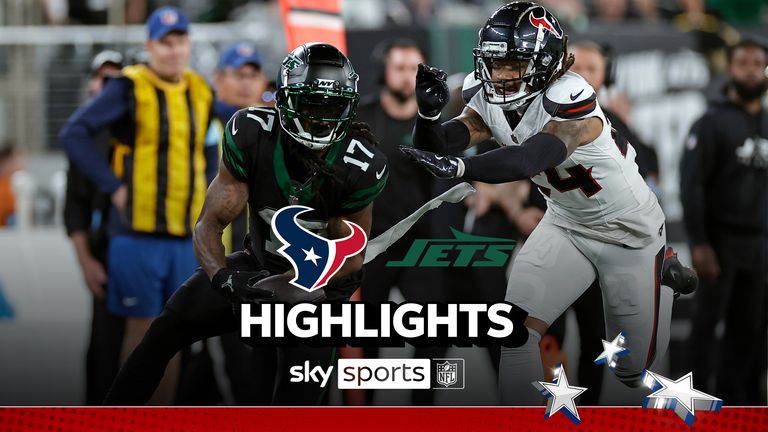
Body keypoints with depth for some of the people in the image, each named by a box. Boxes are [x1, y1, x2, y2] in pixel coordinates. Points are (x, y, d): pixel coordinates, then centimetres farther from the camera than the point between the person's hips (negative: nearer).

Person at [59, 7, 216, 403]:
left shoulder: (200, 93, 11)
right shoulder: (129, 88, -7)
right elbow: (73, 134, -12)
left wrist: (204, 189, 12)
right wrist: (114, 187, -14)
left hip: (184, 235, 6)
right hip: (137, 233, -5)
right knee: (142, 328, -3)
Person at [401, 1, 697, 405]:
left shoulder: (569, 100, -34)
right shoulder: (490, 100, -12)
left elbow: (529, 159, -49)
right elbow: (435, 145, -17)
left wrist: (456, 167, -62)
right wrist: (428, 113, -39)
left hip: (627, 232, -5)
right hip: (565, 224, 5)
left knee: (634, 371, 10)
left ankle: (664, 273, 36)